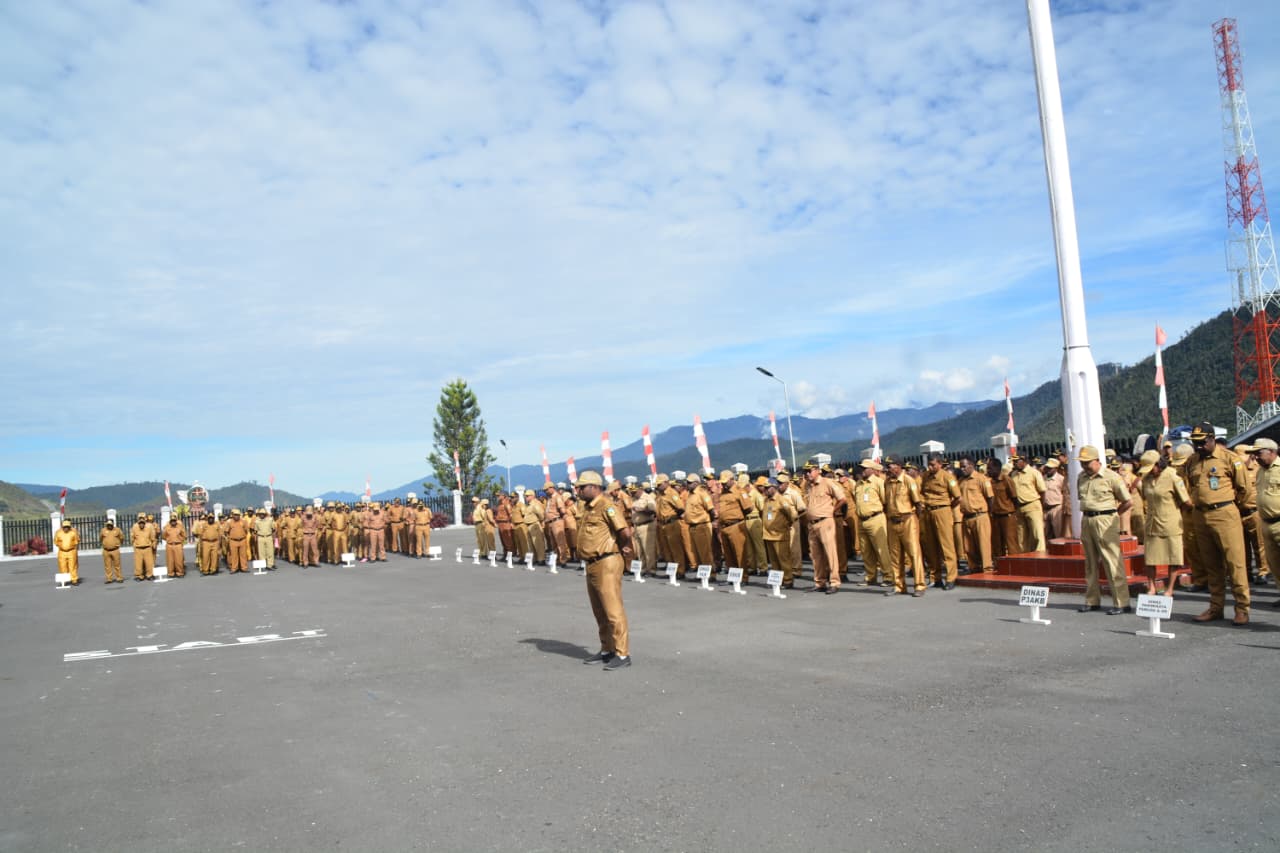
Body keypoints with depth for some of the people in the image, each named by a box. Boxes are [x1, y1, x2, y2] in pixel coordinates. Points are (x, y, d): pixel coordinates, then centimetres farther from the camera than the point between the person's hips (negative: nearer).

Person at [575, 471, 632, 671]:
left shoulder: (606, 506, -15)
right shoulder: (588, 508, 14)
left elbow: (625, 533, -21)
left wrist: (620, 549, -4)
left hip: (606, 564, -10)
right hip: (592, 565, 10)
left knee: (613, 610, -6)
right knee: (599, 611, 16)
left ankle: (622, 654, 0)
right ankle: (607, 650, 27)